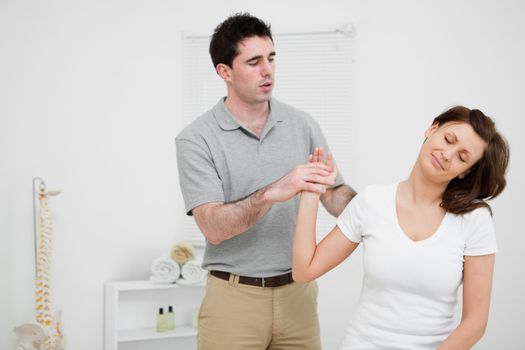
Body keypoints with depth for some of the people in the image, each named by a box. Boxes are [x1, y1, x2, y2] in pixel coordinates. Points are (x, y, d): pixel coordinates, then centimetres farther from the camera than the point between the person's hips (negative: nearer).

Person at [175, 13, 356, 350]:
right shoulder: (196, 140, -8)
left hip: (297, 292, 3)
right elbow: (213, 227, -17)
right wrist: (272, 193, -32)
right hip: (234, 297, -3)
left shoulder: (302, 125, 3)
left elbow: (335, 194, 1)